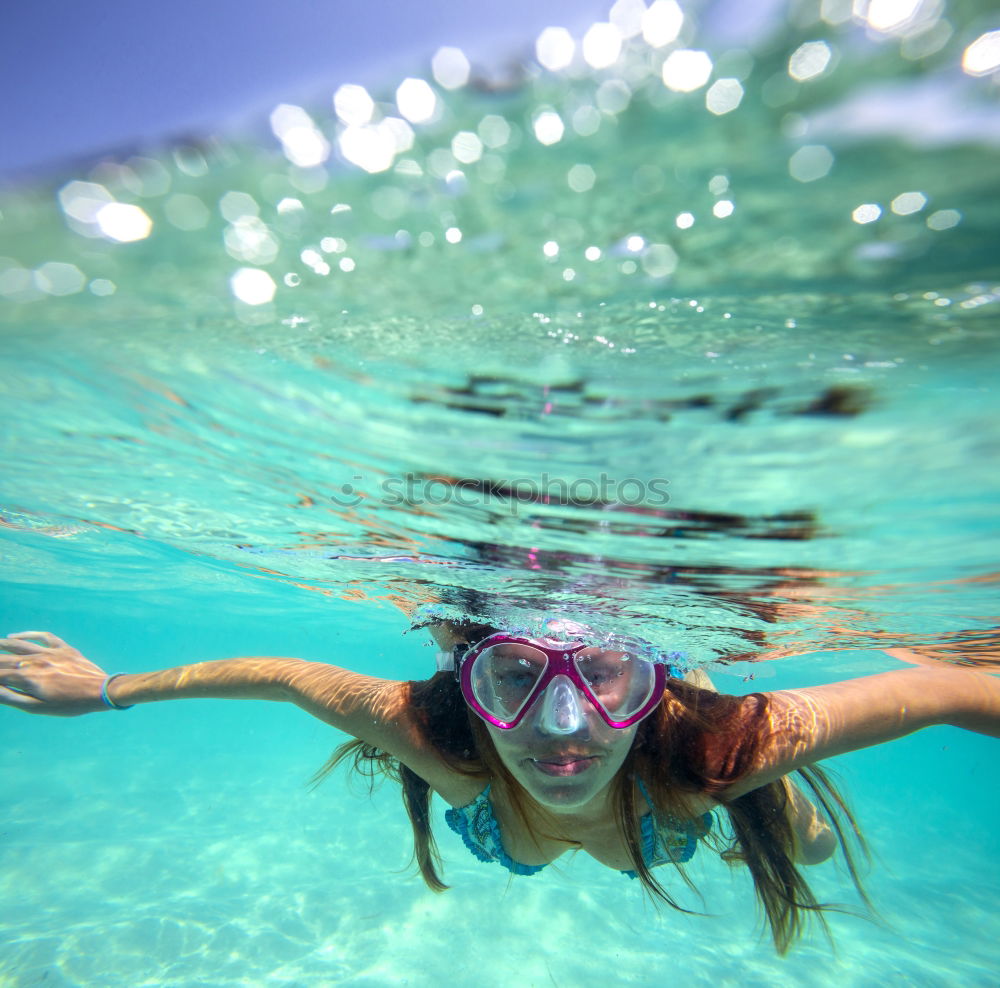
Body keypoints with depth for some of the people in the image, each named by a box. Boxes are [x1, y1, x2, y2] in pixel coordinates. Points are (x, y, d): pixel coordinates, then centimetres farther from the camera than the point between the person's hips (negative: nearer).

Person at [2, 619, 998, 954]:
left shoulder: (720, 750, -47)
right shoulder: (440, 743, -44)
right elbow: (286, 674, -29)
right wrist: (112, 689, -18)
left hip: (673, 790, 0)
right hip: (502, 794, 1)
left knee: (804, 845, 30)